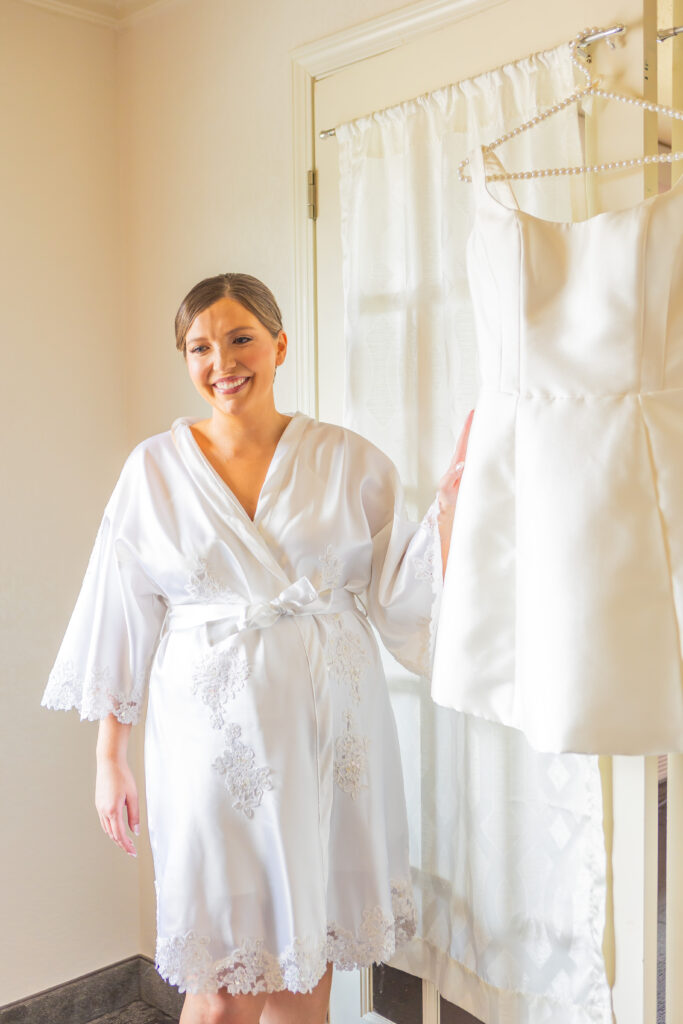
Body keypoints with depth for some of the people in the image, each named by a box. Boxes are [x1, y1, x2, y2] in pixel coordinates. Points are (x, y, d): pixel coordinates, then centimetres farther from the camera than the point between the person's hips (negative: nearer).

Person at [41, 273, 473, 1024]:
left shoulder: (350, 462, 2)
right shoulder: (154, 468, 1)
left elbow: (397, 594, 0)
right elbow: (120, 618, 3)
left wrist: (450, 495, -11)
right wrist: (109, 757, 4)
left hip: (331, 730, 1)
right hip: (215, 738, -1)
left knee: (306, 961, 13)